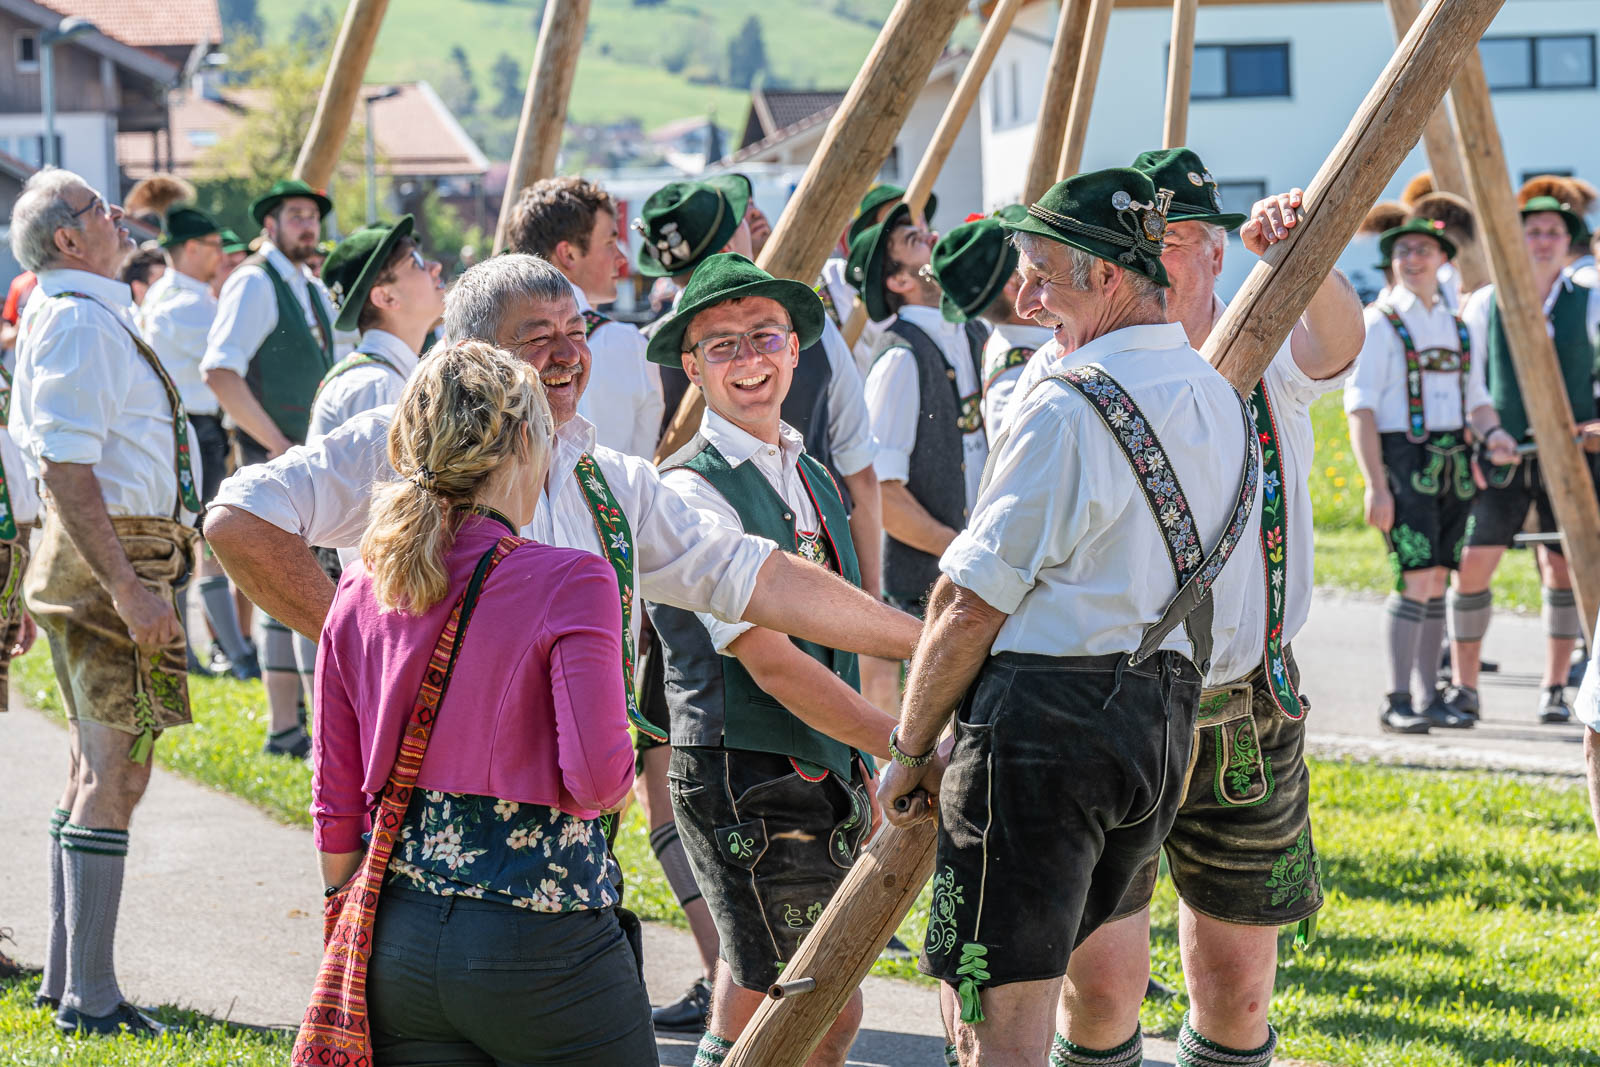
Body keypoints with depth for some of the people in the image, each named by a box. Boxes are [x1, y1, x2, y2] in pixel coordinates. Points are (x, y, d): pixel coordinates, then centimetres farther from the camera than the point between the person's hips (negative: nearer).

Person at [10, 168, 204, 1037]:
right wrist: (127, 588, -26)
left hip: (100, 559, 11)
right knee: (115, 776, -9)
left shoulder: (62, 315, 18)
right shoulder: (80, 322, -15)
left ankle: (64, 979, 21)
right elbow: (68, 473, -23)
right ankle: (91, 999, -8)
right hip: (111, 557, -11)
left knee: (94, 770, 14)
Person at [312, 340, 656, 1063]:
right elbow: (596, 779, -17)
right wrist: (617, 772, 5)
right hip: (541, 951, -5)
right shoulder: (570, 583, -10)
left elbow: (335, 808, 8)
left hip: (400, 947, 5)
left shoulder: (359, 596, 5)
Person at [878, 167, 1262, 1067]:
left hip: (1047, 721, -9)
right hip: (1166, 727, 9)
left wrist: (911, 748, 0)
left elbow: (972, 606, -10)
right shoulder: (1224, 405, 13)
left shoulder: (1070, 409, -12)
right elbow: (1231, 631, 18)